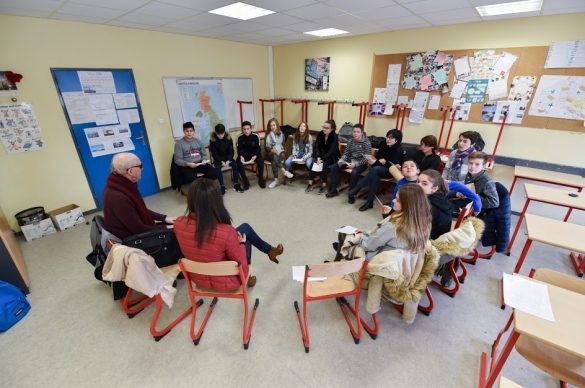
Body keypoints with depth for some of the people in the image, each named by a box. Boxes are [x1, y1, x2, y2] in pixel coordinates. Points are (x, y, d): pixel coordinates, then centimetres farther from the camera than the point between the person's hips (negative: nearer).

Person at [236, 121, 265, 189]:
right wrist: (241, 156, -27)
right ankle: (246, 182, -14)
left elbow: (258, 148, -11)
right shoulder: (240, 137, -6)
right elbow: (239, 149, -6)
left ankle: (261, 180, -10)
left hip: (254, 154, -1)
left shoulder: (255, 136, -10)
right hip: (244, 154, 1)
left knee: (260, 161, -32)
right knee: (238, 163, -27)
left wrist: (254, 157, -30)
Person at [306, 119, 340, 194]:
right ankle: (310, 184, -20)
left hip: (331, 157, -4)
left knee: (324, 164, -32)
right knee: (314, 163, -24)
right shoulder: (320, 134, -3)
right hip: (321, 155, 4)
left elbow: (331, 151, -22)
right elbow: (317, 147, -8)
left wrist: (322, 159, -31)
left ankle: (324, 185, -22)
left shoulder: (335, 137, -16)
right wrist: (318, 157, -24)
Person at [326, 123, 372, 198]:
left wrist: (356, 164, -31)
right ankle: (333, 190, 0)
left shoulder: (366, 142, -13)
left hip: (361, 163, -6)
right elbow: (346, 153, 9)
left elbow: (367, 159, -18)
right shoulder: (350, 141, 3)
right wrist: (341, 159, -13)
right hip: (351, 161, 6)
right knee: (334, 167, -7)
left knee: (354, 172, -36)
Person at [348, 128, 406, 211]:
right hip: (380, 168, 5)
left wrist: (376, 162, -27)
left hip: (392, 171, -5)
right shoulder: (384, 146, 5)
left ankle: (356, 189, -35)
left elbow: (390, 165, -20)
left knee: (375, 169, -36)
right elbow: (377, 157, 9)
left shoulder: (399, 150, -14)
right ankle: (369, 201, -38)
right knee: (375, 176, -34)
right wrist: (379, 161, -15)